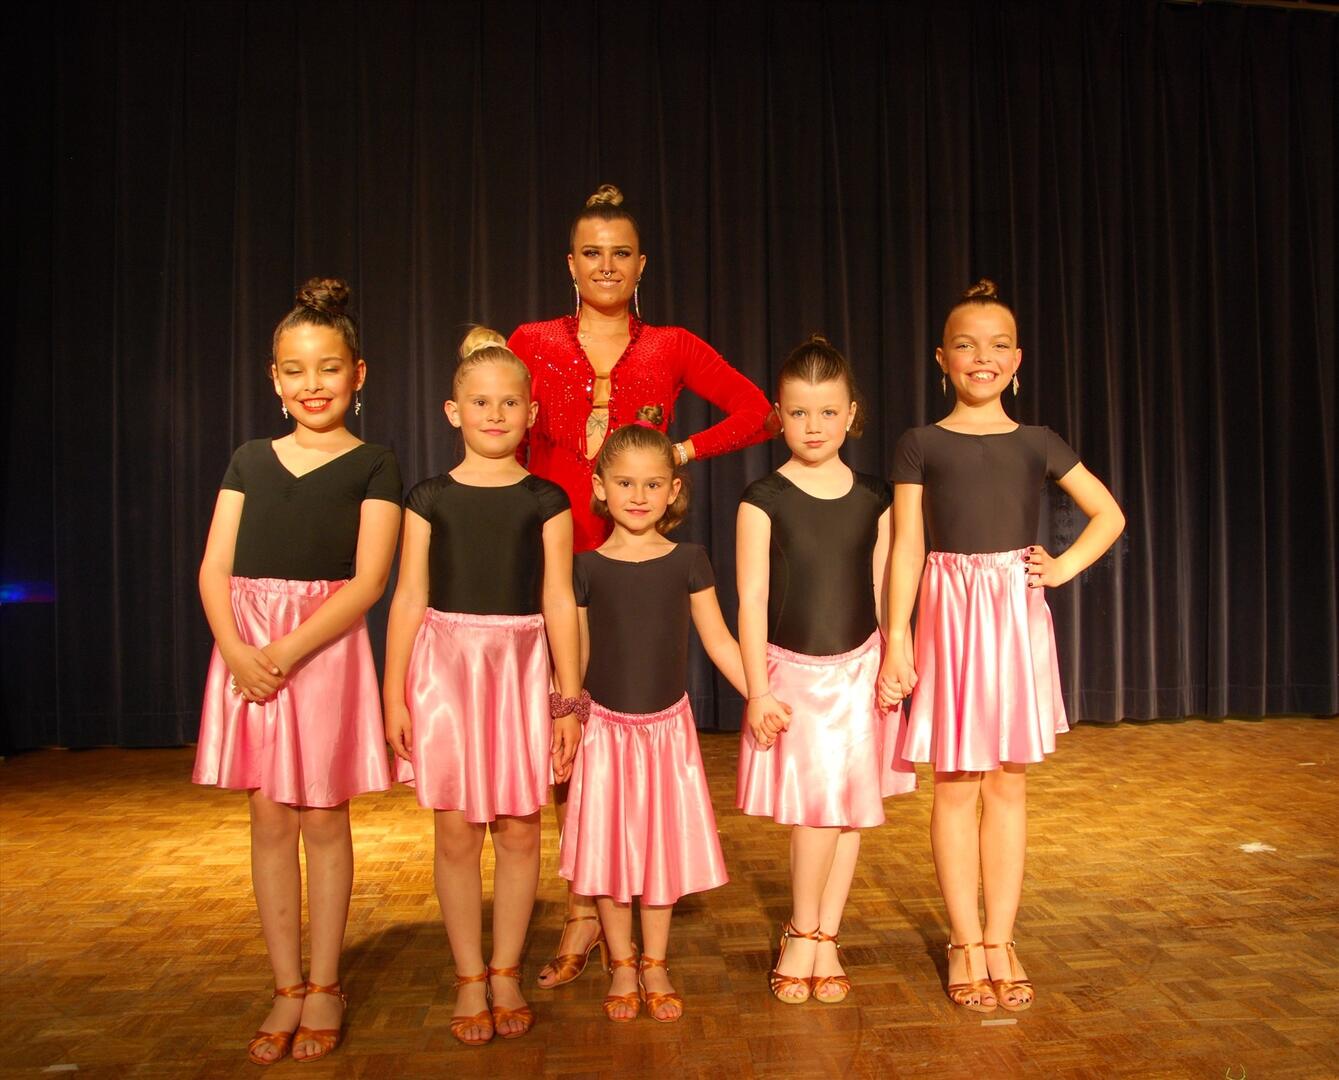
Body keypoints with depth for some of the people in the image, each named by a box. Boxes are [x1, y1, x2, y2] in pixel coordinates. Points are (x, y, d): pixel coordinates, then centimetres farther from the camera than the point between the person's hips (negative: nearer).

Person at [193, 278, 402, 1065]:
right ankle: (287, 990, 21)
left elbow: (367, 581, -9)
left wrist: (287, 652, -17)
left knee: (324, 820, 6)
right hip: (247, 653, 3)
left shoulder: (374, 466, 0)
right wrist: (235, 647, -13)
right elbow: (215, 568, 5)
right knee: (270, 821, 8)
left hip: (327, 649, -3)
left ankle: (325, 988, 21)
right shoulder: (250, 461, 11)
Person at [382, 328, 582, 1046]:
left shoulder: (545, 501, 3)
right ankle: (470, 979, 20)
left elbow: (559, 602, 3)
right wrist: (394, 693, 0)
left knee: (519, 829, 5)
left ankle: (506, 973, 23)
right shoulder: (430, 498, 3)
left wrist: (569, 699, 1)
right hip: (445, 668, 0)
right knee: (456, 831, 4)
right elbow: (409, 599, 3)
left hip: (521, 670, 0)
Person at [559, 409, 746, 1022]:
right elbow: (574, 655, 3)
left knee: (663, 846, 9)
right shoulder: (586, 568, -3)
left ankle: (655, 967, 26)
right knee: (609, 849, 7)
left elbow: (717, 639, 2)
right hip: (606, 728, 0)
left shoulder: (687, 561, -1)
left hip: (668, 726, 1)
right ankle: (621, 968, 25)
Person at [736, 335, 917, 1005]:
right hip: (792, 671, -3)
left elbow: (884, 592, 9)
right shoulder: (764, 499, -5)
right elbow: (751, 598, -7)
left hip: (859, 668, 3)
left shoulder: (873, 499, 4)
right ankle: (804, 938, 14)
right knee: (816, 809, -8)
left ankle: (823, 939, 19)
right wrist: (758, 690, -11)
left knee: (850, 808, 4)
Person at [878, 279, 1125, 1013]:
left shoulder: (1037, 444, 8)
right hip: (949, 615, -2)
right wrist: (897, 640, -7)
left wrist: (1066, 566, 0)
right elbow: (906, 547, -2)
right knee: (955, 784, 2)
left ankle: (999, 942, 17)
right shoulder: (921, 445, 2)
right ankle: (965, 944, 14)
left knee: (1009, 782, 7)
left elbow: (1109, 515, 16)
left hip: (1017, 616, 2)